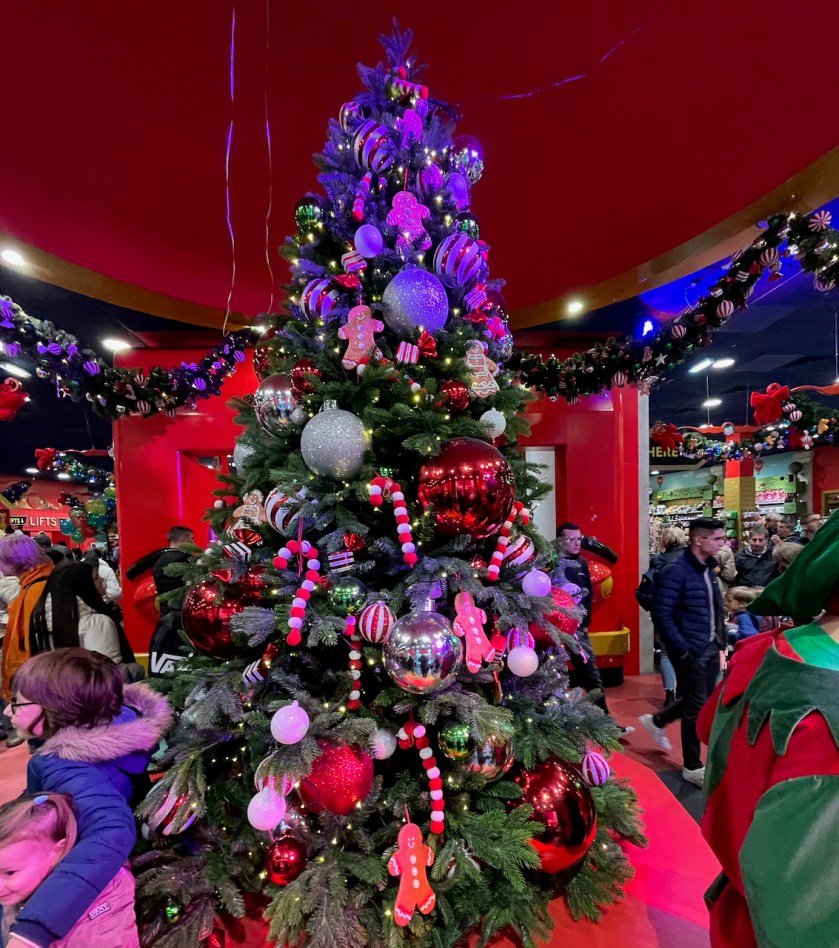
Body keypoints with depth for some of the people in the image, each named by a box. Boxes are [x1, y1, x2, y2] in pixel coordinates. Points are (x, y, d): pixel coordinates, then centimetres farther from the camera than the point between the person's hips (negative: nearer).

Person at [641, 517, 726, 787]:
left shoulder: (707, 569, 7)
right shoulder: (676, 572, -19)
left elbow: (715, 608, 15)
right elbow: (661, 614, -21)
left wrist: (719, 639, 7)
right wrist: (682, 649, -19)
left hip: (710, 648, 8)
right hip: (690, 650, -8)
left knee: (704, 700, 18)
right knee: (697, 707, 3)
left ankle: (657, 721, 40)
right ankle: (693, 767, 22)